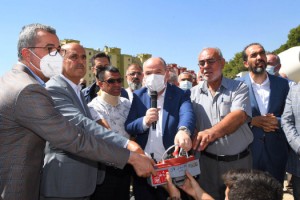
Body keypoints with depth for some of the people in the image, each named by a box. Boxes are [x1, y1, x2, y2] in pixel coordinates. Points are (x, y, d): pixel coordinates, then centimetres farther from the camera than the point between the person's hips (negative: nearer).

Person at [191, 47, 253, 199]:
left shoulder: (239, 88, -4)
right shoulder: (194, 93, 4)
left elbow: (239, 116, -20)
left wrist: (211, 132, -36)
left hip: (239, 161, -1)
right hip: (208, 161, 2)